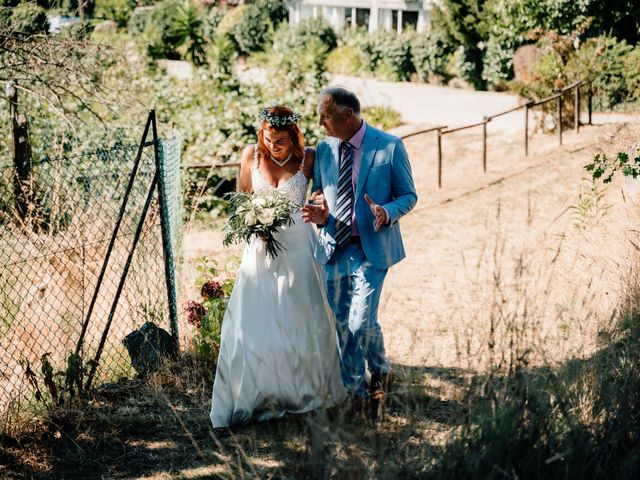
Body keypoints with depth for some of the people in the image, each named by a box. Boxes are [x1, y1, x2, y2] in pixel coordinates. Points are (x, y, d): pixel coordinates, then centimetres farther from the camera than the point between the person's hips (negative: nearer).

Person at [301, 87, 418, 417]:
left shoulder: (389, 147, -8)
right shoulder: (324, 149, 5)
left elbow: (408, 195, -2)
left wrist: (387, 213, -23)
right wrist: (319, 215, -9)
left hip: (371, 249, -5)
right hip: (333, 248, 5)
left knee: (361, 322, -10)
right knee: (341, 325, 9)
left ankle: (380, 372, 19)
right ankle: (355, 392, 25)